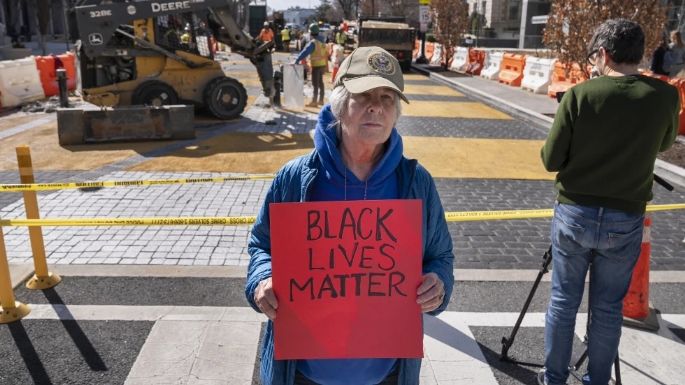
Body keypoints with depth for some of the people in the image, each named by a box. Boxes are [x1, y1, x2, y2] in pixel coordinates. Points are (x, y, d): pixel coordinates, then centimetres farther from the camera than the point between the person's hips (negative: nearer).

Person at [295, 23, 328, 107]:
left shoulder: (313, 42, -18)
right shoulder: (321, 41, 9)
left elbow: (305, 52, -25)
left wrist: (296, 61, -27)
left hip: (316, 65, -8)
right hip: (322, 64, 8)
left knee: (315, 84, -5)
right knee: (320, 83, 15)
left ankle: (314, 101, -3)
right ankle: (321, 100, 22)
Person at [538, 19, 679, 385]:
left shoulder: (580, 94, -13)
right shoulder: (665, 97, -5)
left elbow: (550, 160, -8)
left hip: (574, 214, -1)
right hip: (625, 221, 2)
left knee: (563, 301, 12)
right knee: (608, 308, 14)